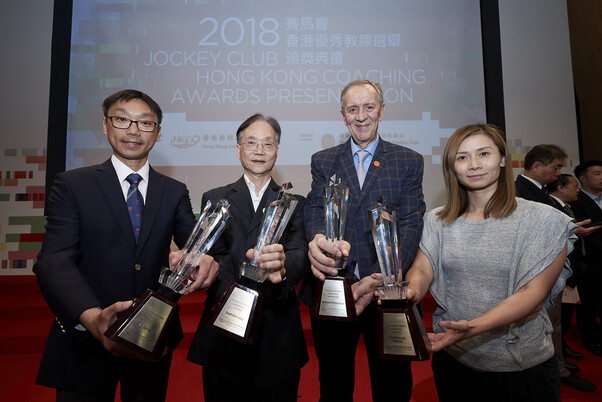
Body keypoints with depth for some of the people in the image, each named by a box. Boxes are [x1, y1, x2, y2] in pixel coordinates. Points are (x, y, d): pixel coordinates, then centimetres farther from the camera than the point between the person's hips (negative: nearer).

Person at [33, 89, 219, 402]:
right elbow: (54, 261, -14)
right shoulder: (72, 185, -4)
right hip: (85, 342, -2)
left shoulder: (175, 192, 4)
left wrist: (205, 259, -34)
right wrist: (92, 317, -33)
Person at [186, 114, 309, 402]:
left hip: (278, 333, 1)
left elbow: (300, 253, -12)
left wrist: (282, 267, -36)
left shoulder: (295, 202, 4)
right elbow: (213, 257, -8)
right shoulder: (214, 199, 4)